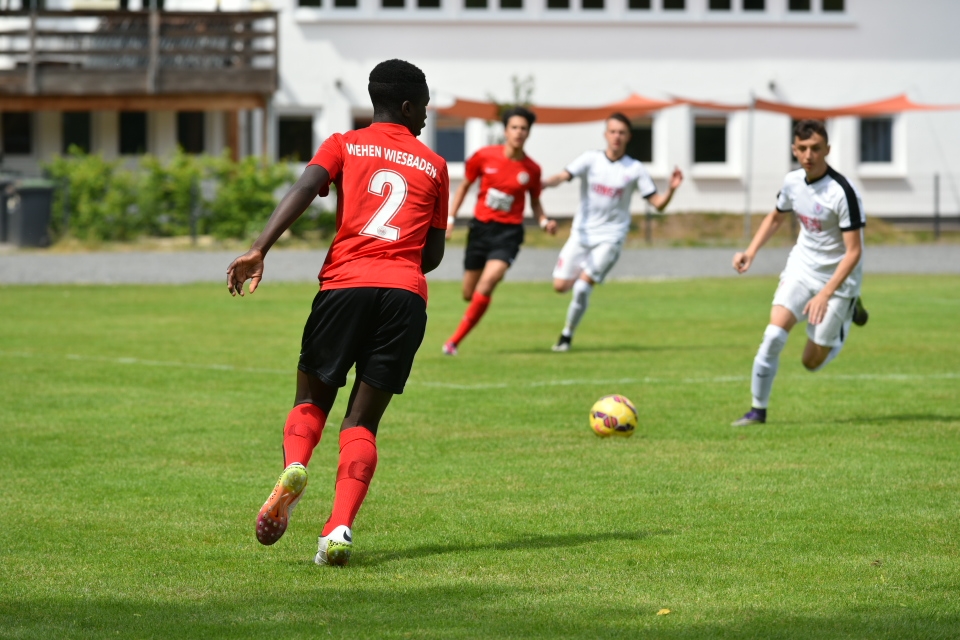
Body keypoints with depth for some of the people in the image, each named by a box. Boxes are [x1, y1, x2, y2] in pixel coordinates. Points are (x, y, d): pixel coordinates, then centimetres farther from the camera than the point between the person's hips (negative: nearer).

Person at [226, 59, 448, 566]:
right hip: (406, 293, 1)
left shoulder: (345, 146, 14)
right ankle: (340, 528, -16)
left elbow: (304, 189, -6)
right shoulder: (433, 166, 19)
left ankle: (294, 468, -18)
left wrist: (259, 249, -15)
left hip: (345, 284, -1)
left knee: (311, 400, 16)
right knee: (362, 422, 5)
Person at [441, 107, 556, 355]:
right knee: (469, 294, 8)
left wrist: (545, 222, -6)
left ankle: (455, 341, -15)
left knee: (486, 284, -23)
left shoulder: (532, 169, -4)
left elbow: (535, 201, 12)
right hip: (481, 226, 2)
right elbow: (465, 185, 9)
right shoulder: (484, 156, -5)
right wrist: (451, 217, 3)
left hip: (509, 232, -2)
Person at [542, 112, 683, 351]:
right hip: (581, 233, 2)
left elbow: (658, 204, -2)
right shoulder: (591, 160, -2)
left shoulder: (635, 170, -3)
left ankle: (567, 335, 5)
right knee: (560, 285, -3)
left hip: (610, 238, -2)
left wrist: (671, 189, -23)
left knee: (582, 288, -14)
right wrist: (538, 183, -37)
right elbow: (562, 177, -17)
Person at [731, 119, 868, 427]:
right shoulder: (793, 181, -4)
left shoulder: (842, 192, -24)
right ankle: (758, 410, -5)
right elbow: (776, 217, 18)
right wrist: (751, 251, 3)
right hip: (801, 267, 4)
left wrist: (825, 294, -29)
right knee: (773, 335, -17)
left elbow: (854, 251, -23)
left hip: (837, 277, -4)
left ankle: (849, 312, 31)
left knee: (812, 362, 4)